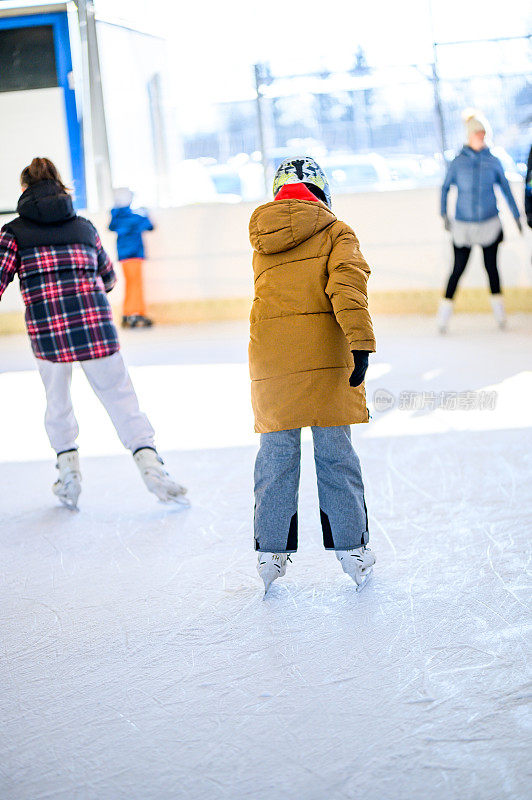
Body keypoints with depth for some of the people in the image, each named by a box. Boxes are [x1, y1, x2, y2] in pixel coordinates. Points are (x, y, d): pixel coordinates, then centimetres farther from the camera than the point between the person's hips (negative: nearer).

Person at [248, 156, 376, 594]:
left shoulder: (262, 237, 13)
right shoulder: (335, 232, 0)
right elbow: (347, 286, -13)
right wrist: (361, 343, -18)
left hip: (270, 354, 3)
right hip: (325, 353, -3)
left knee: (276, 453, 9)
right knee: (335, 451, 4)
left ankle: (272, 551, 12)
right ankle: (351, 549, 10)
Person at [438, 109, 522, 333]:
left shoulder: (493, 162, 1)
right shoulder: (458, 162, -2)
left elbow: (505, 189, 10)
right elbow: (445, 187, 7)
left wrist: (516, 215, 11)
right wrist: (444, 214, 2)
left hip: (489, 223, 1)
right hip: (463, 225, -1)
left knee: (491, 266, 6)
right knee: (458, 268, -3)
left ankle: (498, 306, 21)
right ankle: (445, 309, 6)